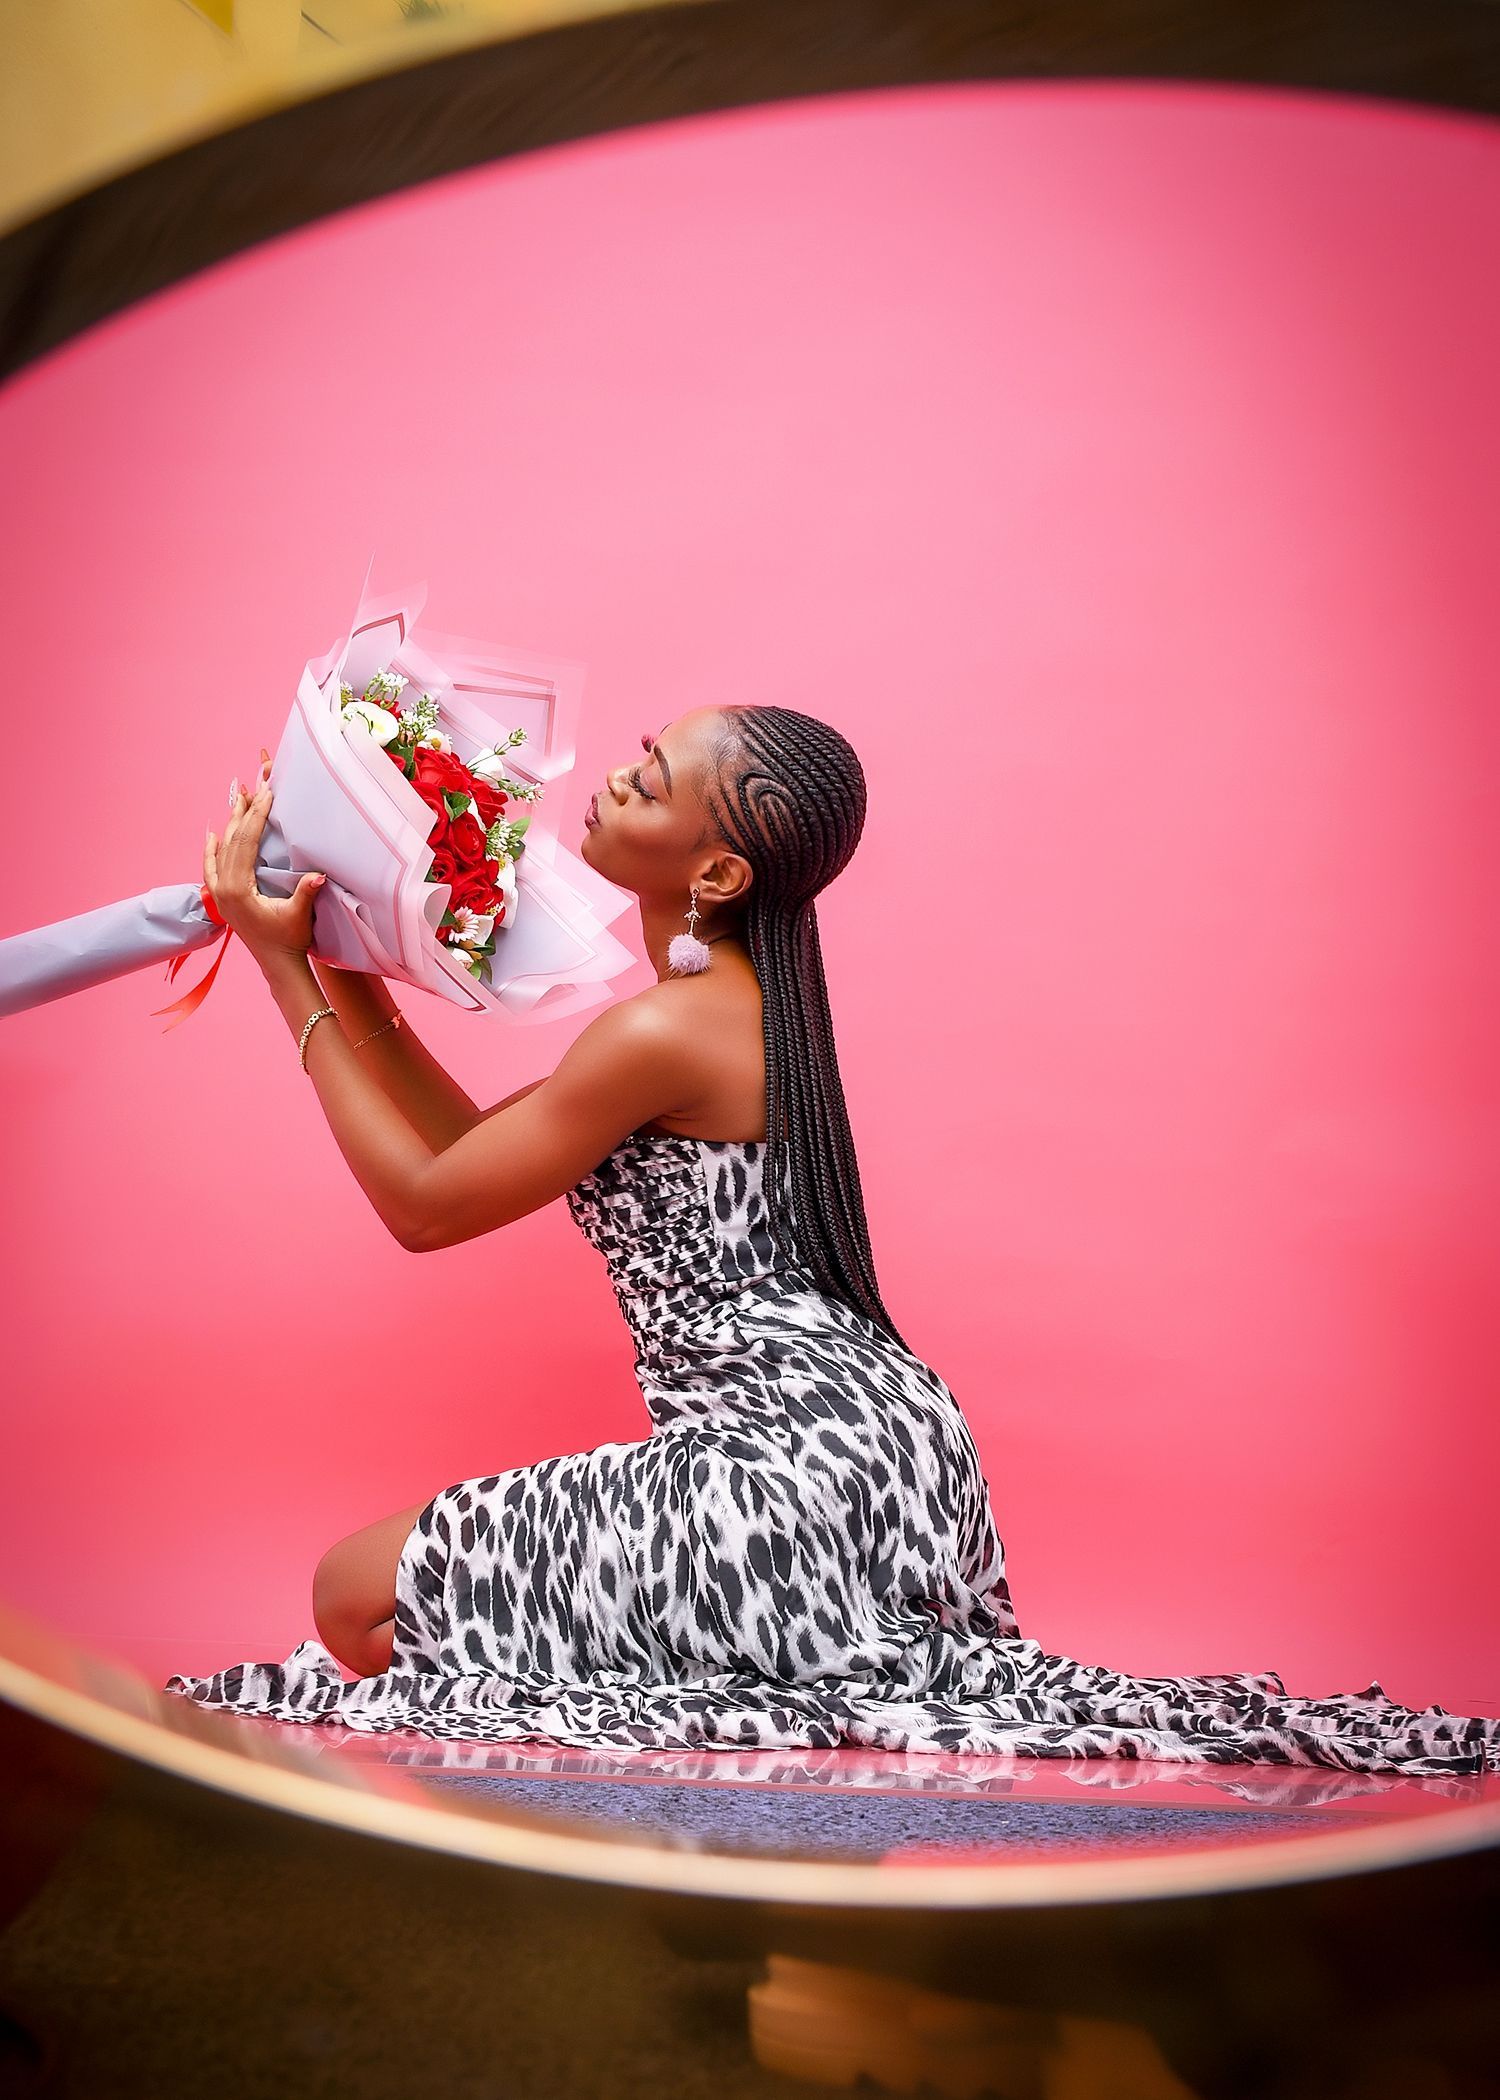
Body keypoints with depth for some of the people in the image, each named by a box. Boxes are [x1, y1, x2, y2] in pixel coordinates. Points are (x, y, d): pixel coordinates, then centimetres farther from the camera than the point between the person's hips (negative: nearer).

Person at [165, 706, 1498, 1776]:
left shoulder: (664, 1028, -18)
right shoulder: (732, 997, 12)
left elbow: (424, 1204, -9)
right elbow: (478, 1144, 15)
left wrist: (285, 972, -5)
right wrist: (343, 971, 12)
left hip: (796, 1473, -10)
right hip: (866, 1442, 10)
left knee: (356, 1592, 0)